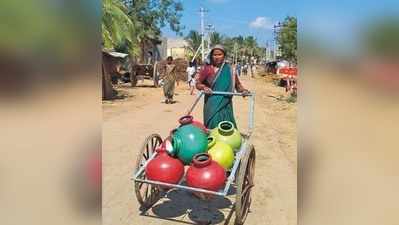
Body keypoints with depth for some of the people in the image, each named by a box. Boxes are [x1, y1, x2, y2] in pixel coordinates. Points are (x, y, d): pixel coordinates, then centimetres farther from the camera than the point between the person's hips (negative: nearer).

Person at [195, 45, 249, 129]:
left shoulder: (229, 69, 3)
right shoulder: (206, 69, 0)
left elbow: (237, 84, 7)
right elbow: (198, 84, 5)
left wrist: (244, 90, -12)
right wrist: (204, 87, -15)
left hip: (225, 104, 2)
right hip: (212, 105, -1)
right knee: (213, 126, -4)